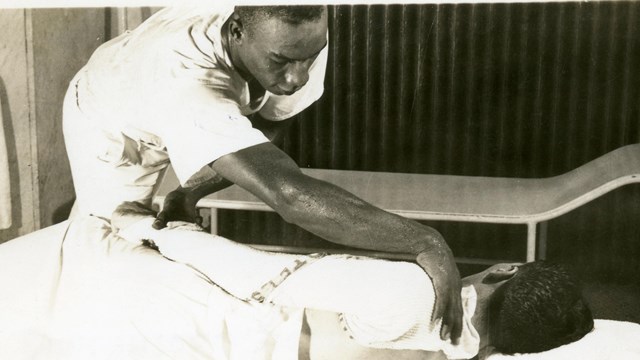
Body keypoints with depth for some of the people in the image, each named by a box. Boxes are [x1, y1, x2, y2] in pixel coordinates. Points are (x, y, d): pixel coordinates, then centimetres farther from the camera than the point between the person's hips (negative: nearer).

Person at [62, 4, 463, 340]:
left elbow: (267, 132, -18)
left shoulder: (295, 39, -34)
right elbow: (289, 194, -62)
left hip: (193, 125, 5)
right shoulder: (187, 81, -52)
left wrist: (190, 192, -31)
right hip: (108, 121, -4)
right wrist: (425, 242, -61)